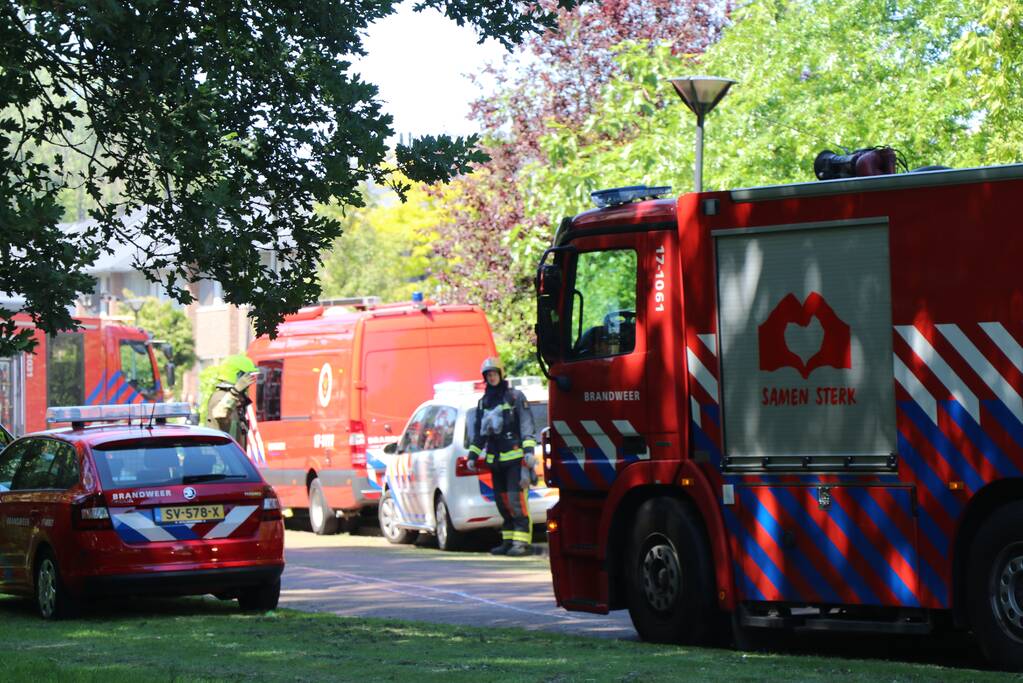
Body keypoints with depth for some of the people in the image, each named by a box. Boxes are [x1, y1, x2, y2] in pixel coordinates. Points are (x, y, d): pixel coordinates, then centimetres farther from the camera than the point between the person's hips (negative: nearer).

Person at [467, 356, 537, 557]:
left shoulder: (515, 397, 0)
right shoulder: (483, 402, 17)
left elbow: (526, 425, -4)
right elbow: (479, 432, 23)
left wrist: (529, 450, -14)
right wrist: (473, 455, 16)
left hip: (515, 457, -7)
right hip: (495, 460, 7)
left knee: (516, 498, -14)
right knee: (502, 501, 7)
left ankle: (522, 542, -16)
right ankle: (509, 541, 12)